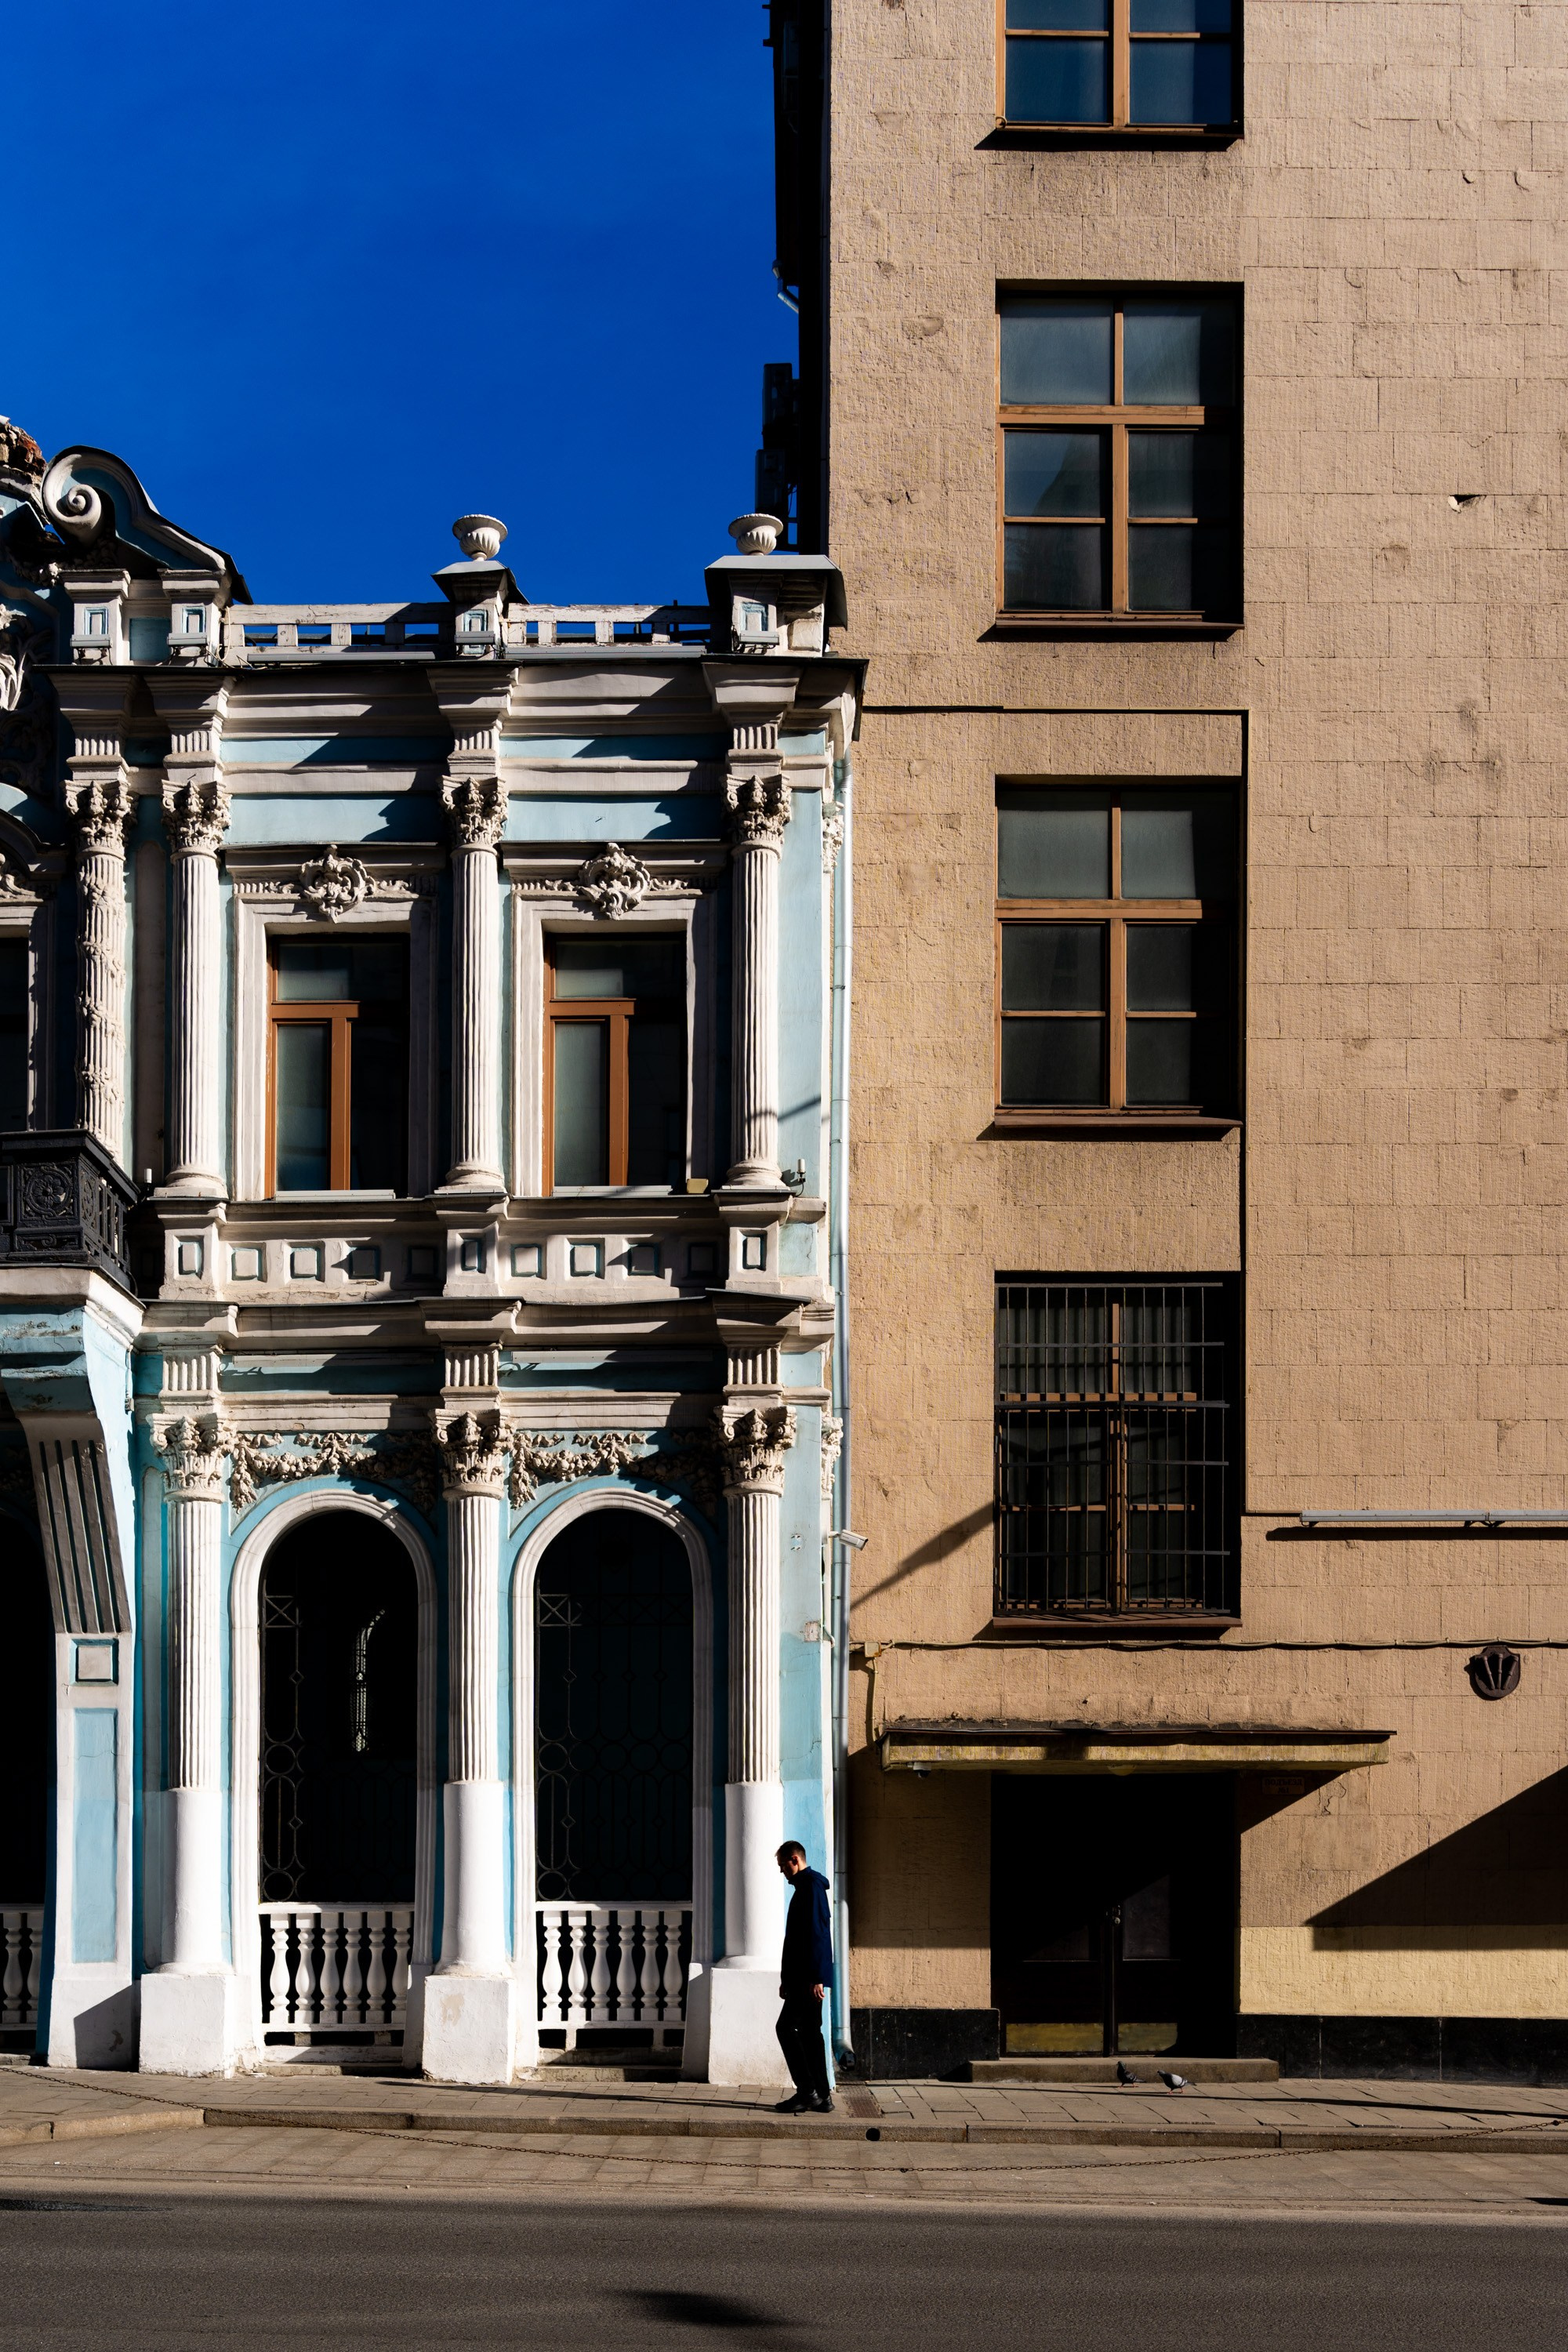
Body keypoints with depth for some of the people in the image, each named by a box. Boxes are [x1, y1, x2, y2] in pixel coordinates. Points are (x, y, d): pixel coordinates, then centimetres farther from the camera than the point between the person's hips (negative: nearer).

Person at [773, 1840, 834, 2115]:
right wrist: (787, 1978, 26)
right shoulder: (805, 1886, 21)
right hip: (804, 1977, 10)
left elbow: (817, 1933, -19)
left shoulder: (811, 1886, -11)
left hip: (809, 1977, -10)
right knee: (809, 2031, 9)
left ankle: (807, 2092, -13)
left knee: (787, 2028, -12)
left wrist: (816, 1978, -24)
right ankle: (821, 2097, 9)